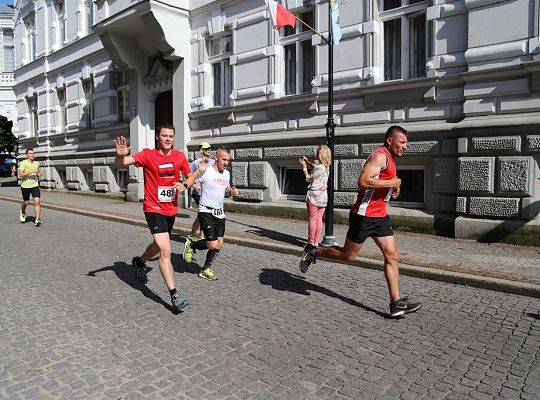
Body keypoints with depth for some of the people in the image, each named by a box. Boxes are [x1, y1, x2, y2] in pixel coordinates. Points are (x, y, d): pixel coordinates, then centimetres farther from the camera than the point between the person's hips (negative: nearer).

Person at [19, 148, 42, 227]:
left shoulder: (37, 163, 7)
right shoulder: (23, 163, -9)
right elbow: (20, 174, -20)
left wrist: (39, 174, 3)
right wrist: (32, 171, -27)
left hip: (35, 185, 3)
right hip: (25, 186, -2)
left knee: (37, 202, -12)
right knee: (25, 202, 14)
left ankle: (37, 220, -13)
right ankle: (22, 212, 48)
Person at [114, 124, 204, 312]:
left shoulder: (180, 156, 1)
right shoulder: (148, 155, -10)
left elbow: (190, 176, 13)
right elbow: (121, 163, -19)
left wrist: (184, 185, -9)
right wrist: (121, 155, -43)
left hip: (171, 209, 6)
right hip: (154, 208, -6)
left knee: (159, 245, 24)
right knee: (165, 250, -15)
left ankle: (140, 262, 55)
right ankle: (174, 295, -8)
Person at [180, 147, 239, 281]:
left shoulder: (227, 174, 9)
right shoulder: (205, 172, -13)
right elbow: (189, 182, -16)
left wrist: (231, 191, 3)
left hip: (220, 213, 7)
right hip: (206, 212, -7)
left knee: (219, 244, 4)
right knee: (213, 245, -11)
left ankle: (205, 270, 21)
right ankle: (191, 245, 18)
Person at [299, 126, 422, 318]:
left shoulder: (389, 158, 17)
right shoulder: (380, 155, -15)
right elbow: (363, 181, -29)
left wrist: (392, 188, 14)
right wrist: (392, 183, -20)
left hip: (380, 216, 9)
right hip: (364, 215, -9)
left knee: (392, 255, 2)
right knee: (348, 255, 4)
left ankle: (396, 303, 6)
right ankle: (313, 252, 25)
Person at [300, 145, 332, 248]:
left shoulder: (319, 168, -18)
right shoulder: (326, 167, 6)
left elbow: (308, 178, -7)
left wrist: (304, 167, 2)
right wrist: (307, 161, 22)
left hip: (314, 196, -7)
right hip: (323, 197, 8)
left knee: (312, 219, -1)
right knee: (319, 219, 10)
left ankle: (311, 242, 4)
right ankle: (316, 242, 14)